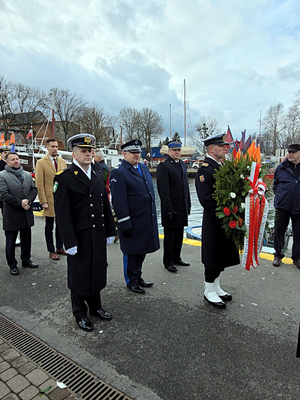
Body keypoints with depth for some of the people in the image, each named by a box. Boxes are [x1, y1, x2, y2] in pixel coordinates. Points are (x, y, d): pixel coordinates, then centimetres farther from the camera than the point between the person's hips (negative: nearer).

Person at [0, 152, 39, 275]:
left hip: (27, 214, 5)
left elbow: (34, 189, 6)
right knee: (11, 242, 9)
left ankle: (26, 260, 32)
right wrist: (20, 203, -17)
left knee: (26, 239, 16)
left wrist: (28, 200, -12)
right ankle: (12, 265, 23)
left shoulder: (27, 175, 9)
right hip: (12, 215, -5)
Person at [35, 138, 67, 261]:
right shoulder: (41, 163, -4)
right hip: (50, 200, -4)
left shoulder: (62, 162, 10)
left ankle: (60, 248, 27)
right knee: (49, 227, 8)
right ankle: (51, 251, 20)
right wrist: (43, 201, -11)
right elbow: (39, 184, -7)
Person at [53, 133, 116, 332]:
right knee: (79, 275, 11)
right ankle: (80, 313, 32)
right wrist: (70, 241, -16)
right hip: (79, 237, -5)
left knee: (98, 271, 17)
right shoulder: (64, 178, -11)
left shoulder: (98, 176, 9)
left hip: (98, 235, 6)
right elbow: (62, 213, -14)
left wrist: (110, 231, 10)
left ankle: (95, 306, 39)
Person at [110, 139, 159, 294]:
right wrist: (125, 224, -19)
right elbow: (118, 201, -17)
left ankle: (138, 277, 39)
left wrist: (153, 215, 17)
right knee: (131, 252, 9)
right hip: (132, 222, -8)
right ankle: (131, 281, 29)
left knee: (142, 250, 20)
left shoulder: (144, 168, 12)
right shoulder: (118, 173, -13)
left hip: (147, 221, 8)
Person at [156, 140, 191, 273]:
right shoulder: (163, 166, -11)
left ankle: (176, 258, 31)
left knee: (179, 234, 16)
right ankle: (168, 262, 18)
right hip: (171, 208, -7)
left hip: (182, 208, 8)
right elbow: (164, 190, -16)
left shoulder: (182, 164, 14)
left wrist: (188, 205, 15)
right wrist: (168, 209, -19)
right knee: (169, 235, 4)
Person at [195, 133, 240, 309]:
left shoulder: (224, 166, 12)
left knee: (222, 256, 18)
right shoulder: (205, 169, -16)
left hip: (227, 221, 9)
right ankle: (209, 292, 23)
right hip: (214, 222, -9)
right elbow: (206, 199, -23)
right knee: (213, 258, 4)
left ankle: (216, 287, 35)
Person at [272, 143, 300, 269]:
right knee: (279, 231, 8)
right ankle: (278, 255, 24)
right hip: (282, 206, 0)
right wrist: (280, 195, 5)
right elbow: (275, 184, 13)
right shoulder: (282, 167, 1)